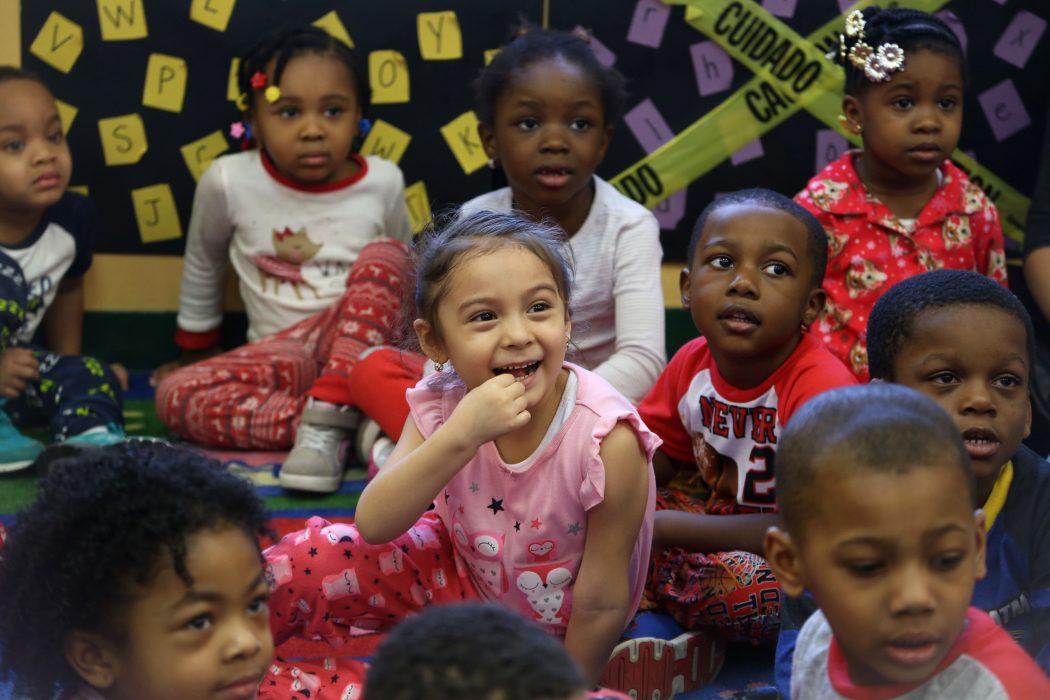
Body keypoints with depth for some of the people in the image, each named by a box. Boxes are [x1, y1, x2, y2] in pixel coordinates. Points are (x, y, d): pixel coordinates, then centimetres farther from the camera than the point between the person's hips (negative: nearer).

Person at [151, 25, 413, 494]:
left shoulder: (382, 182, -4)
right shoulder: (228, 182, -6)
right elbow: (202, 264, 14)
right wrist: (195, 349, 24)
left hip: (360, 346, 0)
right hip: (282, 356, 1)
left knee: (382, 257, -28)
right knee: (176, 395, -25)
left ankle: (327, 415, -38)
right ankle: (351, 422, -35)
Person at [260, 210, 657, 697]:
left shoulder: (608, 441, -32)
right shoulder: (442, 403, -18)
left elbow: (601, 601, -22)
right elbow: (373, 526, -28)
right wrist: (460, 437, -41)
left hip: (547, 633, -3)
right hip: (461, 570, 4)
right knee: (304, 563, -12)